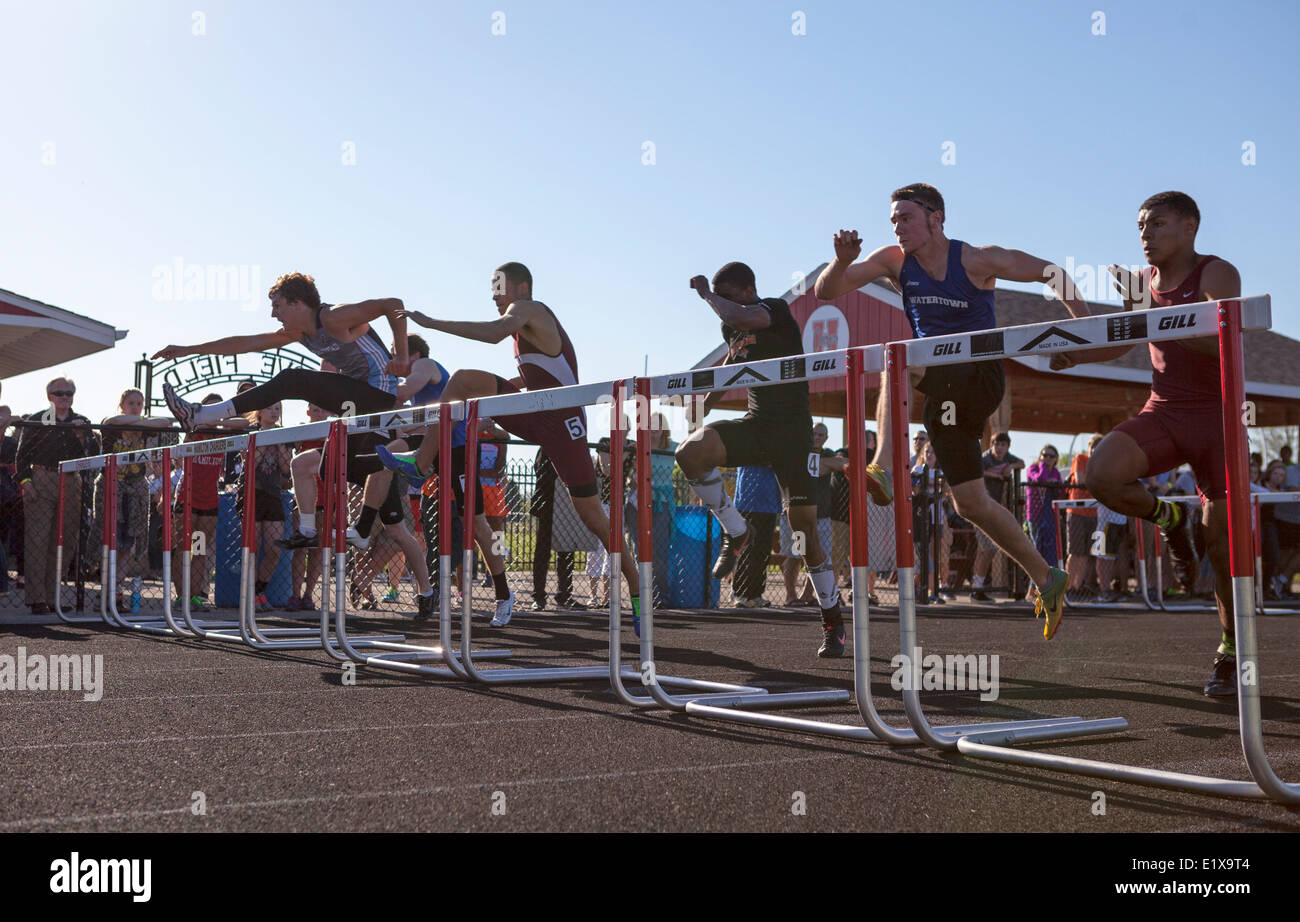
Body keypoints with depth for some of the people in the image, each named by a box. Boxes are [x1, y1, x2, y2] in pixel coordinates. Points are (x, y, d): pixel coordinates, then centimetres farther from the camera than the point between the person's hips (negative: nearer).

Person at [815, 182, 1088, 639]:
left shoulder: (978, 261, -7)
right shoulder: (893, 261, 2)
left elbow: (1052, 274, 0)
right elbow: (826, 292, -3)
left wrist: (1084, 325, -12)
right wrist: (842, 261, -24)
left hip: (980, 379, -5)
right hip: (940, 393, 5)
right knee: (972, 504, 7)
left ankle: (885, 467, -44)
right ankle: (1046, 578, 23)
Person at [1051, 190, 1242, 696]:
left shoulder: (1217, 273, -11)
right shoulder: (1143, 282, 6)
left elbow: (1224, 341, -28)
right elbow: (1123, 339, 24)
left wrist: (1154, 312, -32)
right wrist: (1077, 354, 6)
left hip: (1216, 417, -4)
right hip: (1163, 412, 4)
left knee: (1222, 540, -3)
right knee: (1102, 474, -24)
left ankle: (1231, 652, 15)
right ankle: (1168, 519, 8)